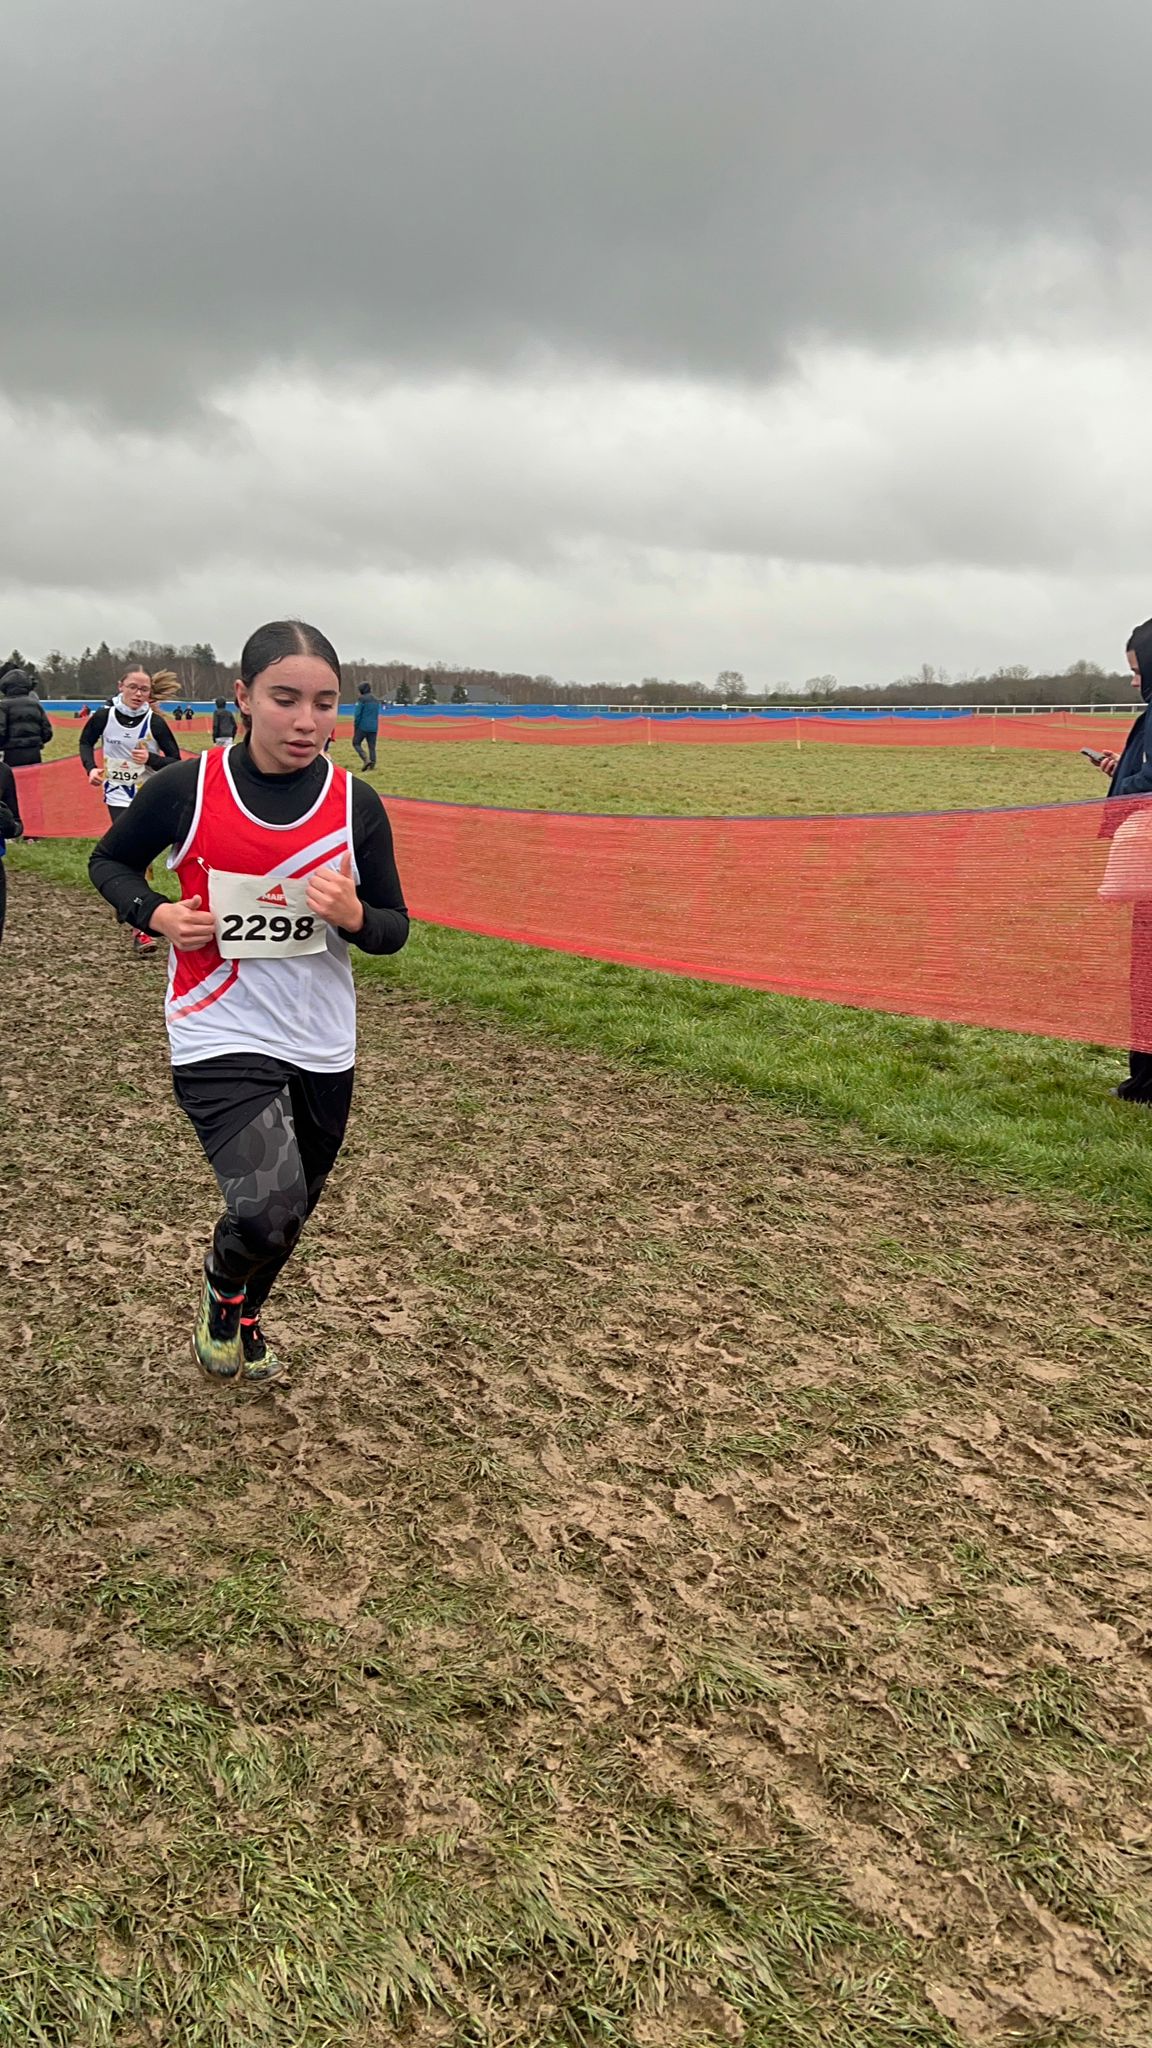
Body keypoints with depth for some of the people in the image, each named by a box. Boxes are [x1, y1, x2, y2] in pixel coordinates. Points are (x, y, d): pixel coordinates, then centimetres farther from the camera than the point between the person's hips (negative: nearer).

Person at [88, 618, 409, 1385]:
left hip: (323, 1048, 3)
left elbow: (393, 929, 2)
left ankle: (244, 1313, 50)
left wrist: (353, 916, -20)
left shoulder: (357, 804, -5)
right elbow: (110, 862, 8)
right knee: (268, 1210, -20)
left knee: (289, 1216, 17)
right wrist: (155, 913, -12)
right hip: (220, 1039, -3)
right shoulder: (186, 788, -10)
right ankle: (221, 1288, 17)